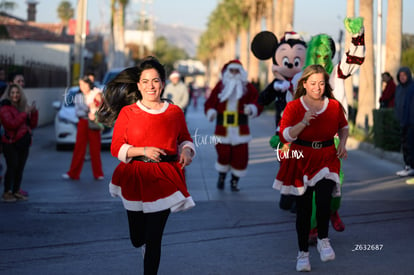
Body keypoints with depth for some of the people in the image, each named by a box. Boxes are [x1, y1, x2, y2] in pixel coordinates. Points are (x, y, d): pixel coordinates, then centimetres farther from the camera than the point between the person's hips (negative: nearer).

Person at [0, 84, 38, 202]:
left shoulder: (23, 107, 13)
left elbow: (33, 125, 11)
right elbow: (12, 124, -20)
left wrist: (34, 112, -4)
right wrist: (25, 113, -20)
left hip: (24, 143, 6)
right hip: (11, 143, -6)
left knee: (20, 168, 6)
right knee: (12, 167, -9)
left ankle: (16, 191, 15)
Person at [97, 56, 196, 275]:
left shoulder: (175, 112, 3)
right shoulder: (127, 113, -2)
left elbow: (185, 139, 17)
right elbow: (116, 148, -3)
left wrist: (186, 151, -5)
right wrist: (143, 151, -17)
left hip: (163, 179, 0)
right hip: (135, 179, 0)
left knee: (154, 239, -3)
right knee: (137, 239, 12)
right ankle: (143, 243, 51)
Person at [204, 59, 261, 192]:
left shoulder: (248, 87, 4)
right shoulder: (220, 86, 6)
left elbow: (258, 102, -2)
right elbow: (210, 102, 6)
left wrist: (252, 108, -24)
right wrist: (211, 112, -13)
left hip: (240, 130, 0)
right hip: (223, 128, 0)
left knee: (240, 156, -1)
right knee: (223, 154, -3)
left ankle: (235, 181, 17)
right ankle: (221, 177, 25)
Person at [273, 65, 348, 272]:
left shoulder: (334, 106, 3)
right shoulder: (293, 107, -4)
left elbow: (343, 127, 21)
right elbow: (285, 135, -10)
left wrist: (342, 144, 2)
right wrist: (304, 122, -23)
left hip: (326, 158, 1)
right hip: (301, 160, -1)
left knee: (324, 200, -24)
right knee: (303, 208, 4)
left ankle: (323, 240, 1)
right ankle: (303, 253, 19)